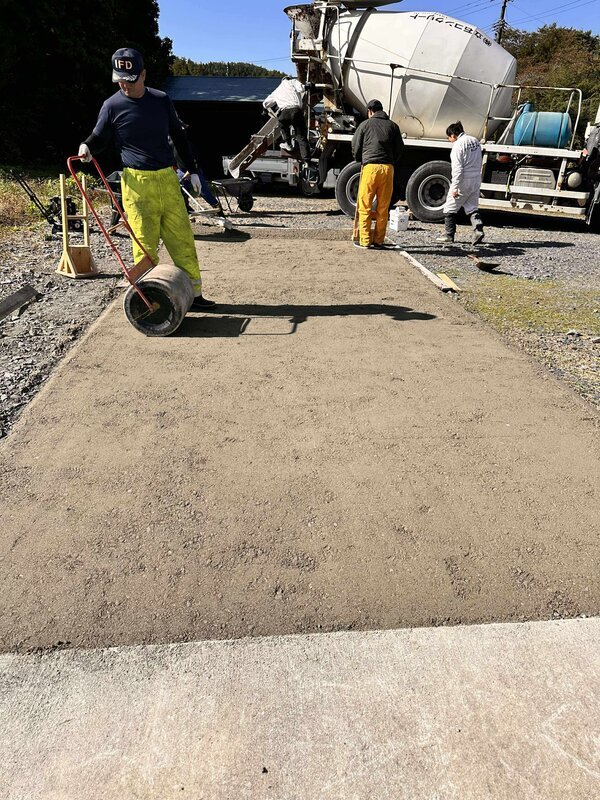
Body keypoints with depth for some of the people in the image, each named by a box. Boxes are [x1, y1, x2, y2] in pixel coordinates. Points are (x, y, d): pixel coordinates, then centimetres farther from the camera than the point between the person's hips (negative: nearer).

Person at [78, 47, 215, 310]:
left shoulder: (161, 100, 10)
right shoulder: (112, 106, 2)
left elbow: (178, 136, 19)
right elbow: (99, 138, 11)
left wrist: (192, 170, 17)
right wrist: (87, 147, -12)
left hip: (168, 179, 3)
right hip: (137, 182, -3)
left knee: (183, 239, 4)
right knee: (145, 244, -3)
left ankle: (194, 293, 13)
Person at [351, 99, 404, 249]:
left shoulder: (365, 124, 9)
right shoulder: (392, 126, 16)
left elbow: (355, 147, 11)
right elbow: (399, 148, 15)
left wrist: (360, 161, 28)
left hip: (370, 167, -3)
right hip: (388, 168, 3)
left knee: (364, 206, 2)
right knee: (383, 208, 5)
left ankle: (364, 240, -1)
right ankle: (378, 241, 6)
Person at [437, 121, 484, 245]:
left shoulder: (458, 145, -12)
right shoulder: (475, 141, 12)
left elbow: (457, 168, -18)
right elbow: (479, 162, 13)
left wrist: (455, 187, -19)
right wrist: (476, 176, 16)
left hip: (463, 180, -7)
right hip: (476, 179, 8)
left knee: (450, 207, 5)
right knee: (472, 207, 14)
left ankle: (448, 236, 8)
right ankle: (478, 230, -5)